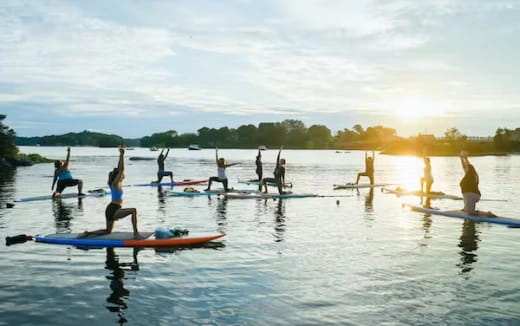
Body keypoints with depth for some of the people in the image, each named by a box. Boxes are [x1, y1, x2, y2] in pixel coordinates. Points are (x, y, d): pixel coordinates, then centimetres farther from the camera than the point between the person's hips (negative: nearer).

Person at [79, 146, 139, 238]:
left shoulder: (117, 183, 8)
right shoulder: (116, 183, -14)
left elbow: (119, 168, 13)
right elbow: (121, 169, -22)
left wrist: (121, 155, 13)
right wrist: (122, 154, -22)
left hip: (111, 210, 10)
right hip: (113, 210, -10)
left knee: (107, 231, 20)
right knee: (133, 210, -23)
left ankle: (88, 233, 22)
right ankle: (135, 233, -26)